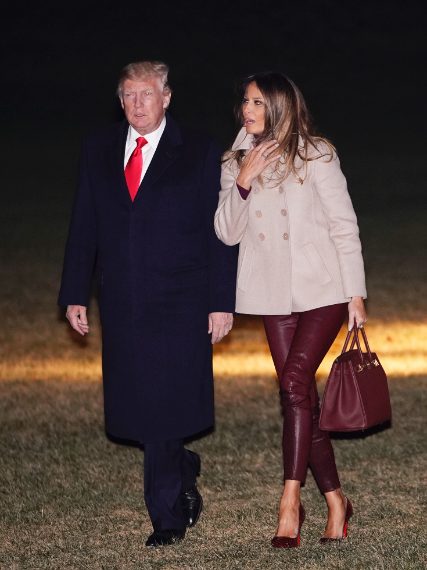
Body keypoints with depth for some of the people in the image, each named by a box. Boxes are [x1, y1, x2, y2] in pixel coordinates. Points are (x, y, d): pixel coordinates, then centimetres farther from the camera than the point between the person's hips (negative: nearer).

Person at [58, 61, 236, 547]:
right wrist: (75, 294, 8)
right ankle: (183, 473, 30)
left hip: (178, 306, -4)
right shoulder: (98, 151, 11)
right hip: (121, 304, 4)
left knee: (166, 407, -6)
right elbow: (84, 228, 13)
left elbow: (219, 233, 0)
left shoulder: (199, 154, 1)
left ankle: (167, 516, 4)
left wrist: (221, 302, -5)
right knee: (135, 409, 5)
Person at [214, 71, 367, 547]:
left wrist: (356, 294, -5)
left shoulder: (315, 155, -4)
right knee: (302, 398, 4)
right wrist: (243, 183, -13)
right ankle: (335, 500, 15)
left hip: (323, 288, -4)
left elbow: (344, 226, -3)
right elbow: (227, 233, 3)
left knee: (294, 382, -18)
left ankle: (290, 503, -18)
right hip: (274, 294, 4)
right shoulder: (236, 163, 9)